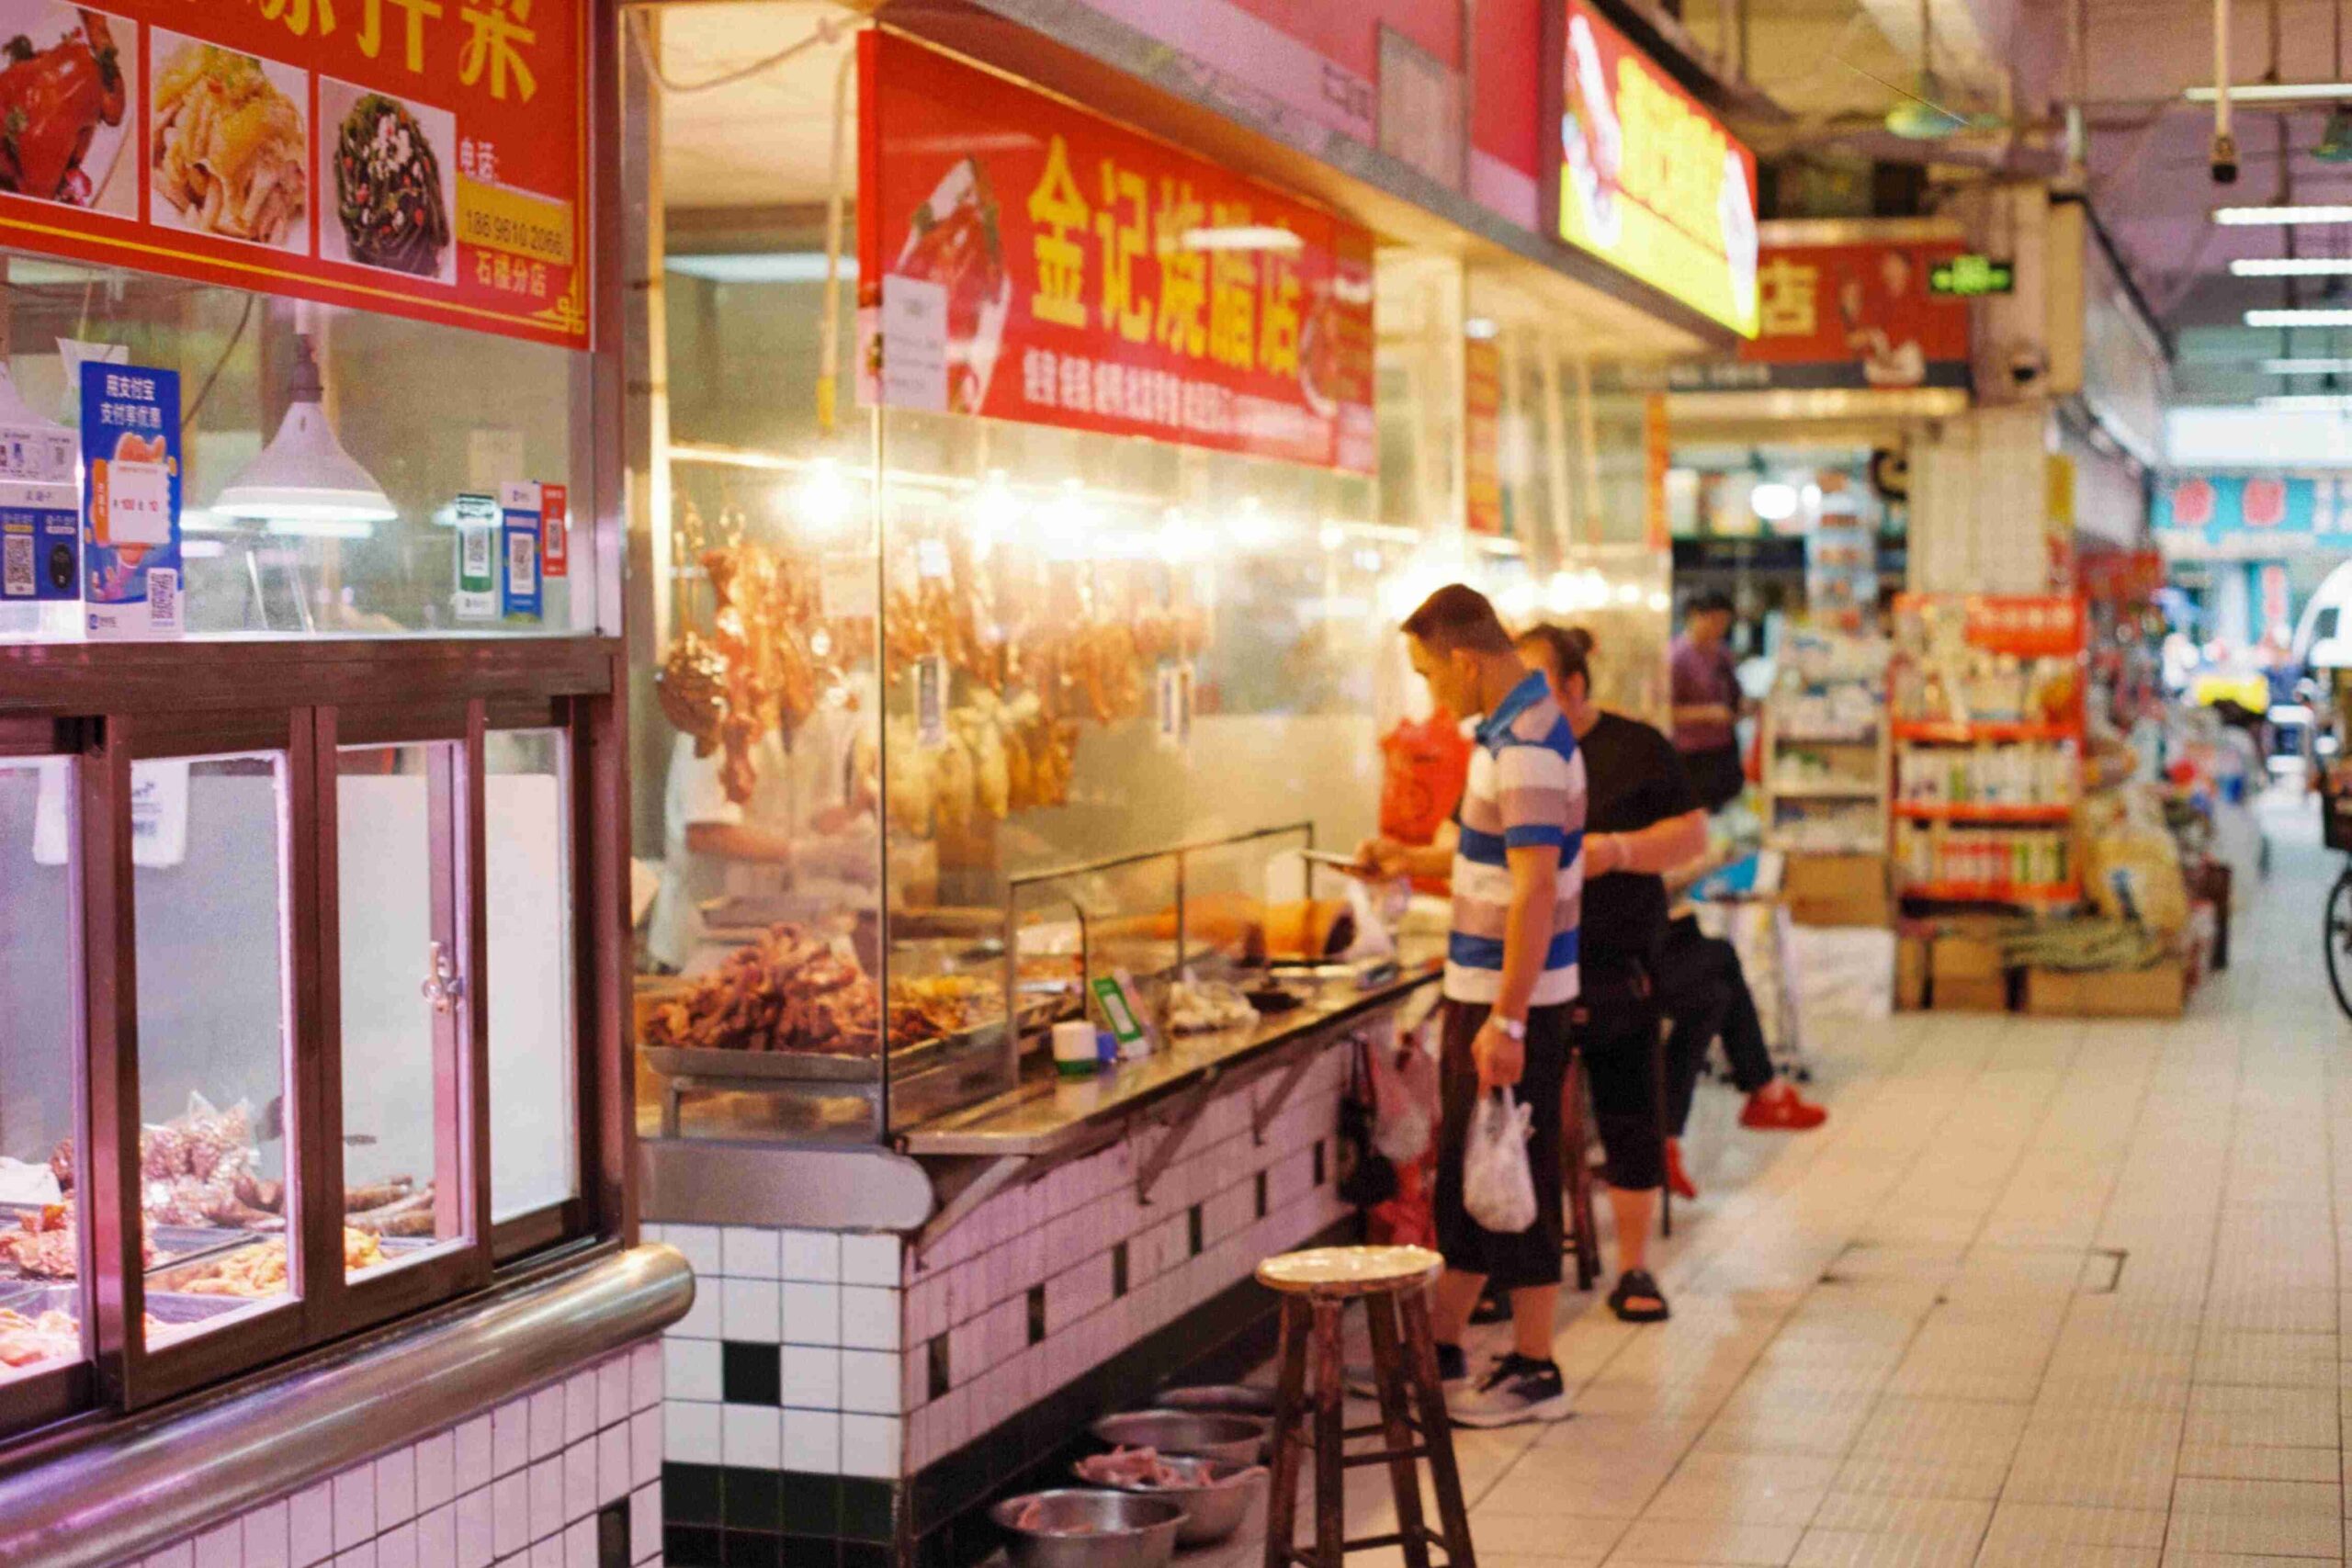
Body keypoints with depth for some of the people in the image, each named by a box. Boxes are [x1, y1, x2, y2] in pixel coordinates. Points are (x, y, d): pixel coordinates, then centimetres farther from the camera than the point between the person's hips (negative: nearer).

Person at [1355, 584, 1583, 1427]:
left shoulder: (1528, 748, -21)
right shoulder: (1508, 730, 11)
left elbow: (1536, 890, -26)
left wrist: (1506, 1022, -27)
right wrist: (1413, 860, 28)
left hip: (1513, 1002, -10)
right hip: (1480, 990, 10)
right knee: (1464, 1177, 16)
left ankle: (1535, 1373, 10)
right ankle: (1441, 1349, 27)